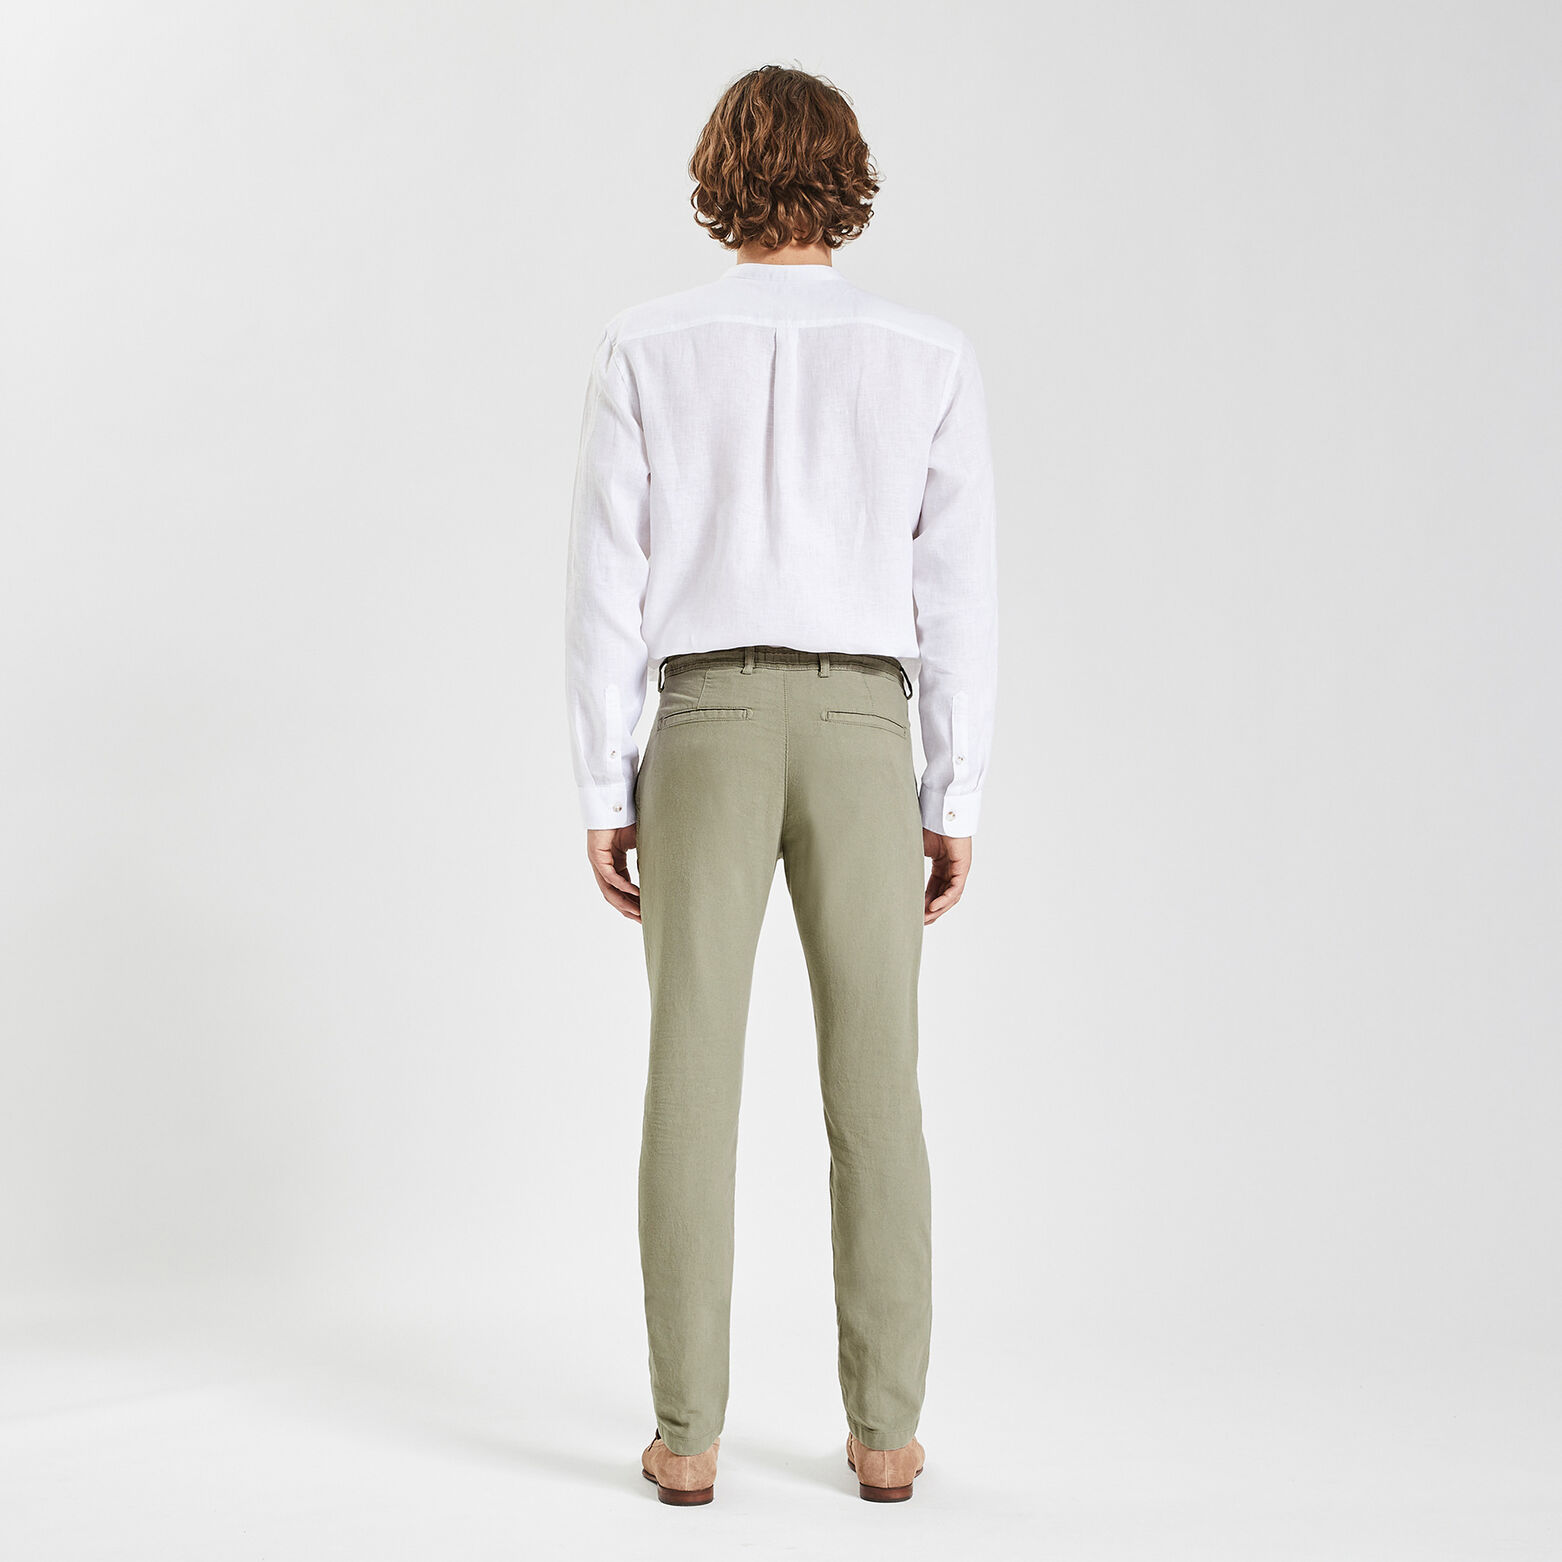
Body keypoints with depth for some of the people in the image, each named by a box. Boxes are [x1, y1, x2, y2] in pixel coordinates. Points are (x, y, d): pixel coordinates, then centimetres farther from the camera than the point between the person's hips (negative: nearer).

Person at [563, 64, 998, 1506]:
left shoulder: (648, 351, 2)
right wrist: (954, 806, 6)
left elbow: (606, 588, -1)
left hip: (707, 731, 0)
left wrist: (605, 794, 4)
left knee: (694, 1082, 2)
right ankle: (885, 1432, 9)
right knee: (874, 1088, 5)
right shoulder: (930, 357, 4)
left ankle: (687, 1436, 6)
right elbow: (961, 599, 1)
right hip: (863, 737, 1)